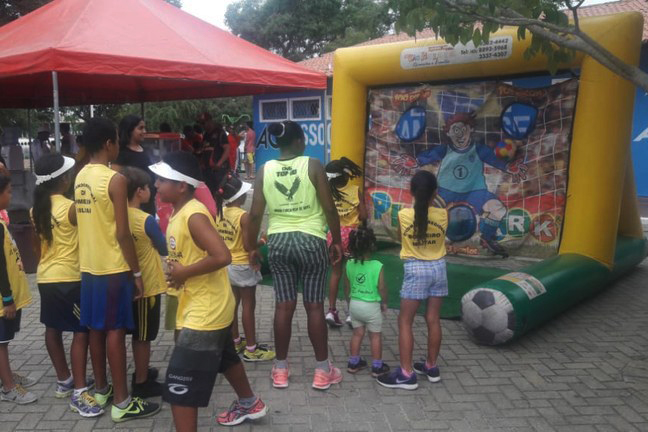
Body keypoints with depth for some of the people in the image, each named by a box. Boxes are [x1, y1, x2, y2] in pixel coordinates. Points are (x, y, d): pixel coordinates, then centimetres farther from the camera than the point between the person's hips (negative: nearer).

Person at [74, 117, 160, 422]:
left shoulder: (80, 177, 8)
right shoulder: (115, 179, -17)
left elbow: (89, 220, 13)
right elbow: (123, 233, -19)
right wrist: (136, 272, -11)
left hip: (88, 266, 8)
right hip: (113, 268, -8)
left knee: (96, 328, 15)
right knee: (115, 331, -2)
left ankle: (101, 389, 28)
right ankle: (121, 402, 5)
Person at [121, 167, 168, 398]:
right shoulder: (146, 220, -19)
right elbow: (164, 249, -7)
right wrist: (159, 232, 8)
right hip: (147, 285, -7)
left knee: (138, 335, 19)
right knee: (142, 337, 3)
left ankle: (142, 371, 33)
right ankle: (141, 383, 13)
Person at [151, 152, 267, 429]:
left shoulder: (194, 216, -23)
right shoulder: (179, 212, 6)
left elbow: (222, 256, -33)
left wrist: (184, 272, -22)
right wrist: (177, 270, -2)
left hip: (206, 312, -11)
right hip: (210, 308, 11)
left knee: (179, 388, -6)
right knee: (225, 359, 31)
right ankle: (250, 404, 54)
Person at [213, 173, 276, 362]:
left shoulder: (221, 213, 1)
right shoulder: (244, 216, -21)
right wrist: (262, 241, -5)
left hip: (228, 264, 8)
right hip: (243, 265, -8)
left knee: (233, 303, 17)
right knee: (248, 306, 1)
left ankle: (235, 341, 30)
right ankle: (251, 349, 8)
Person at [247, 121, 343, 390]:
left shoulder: (265, 170, 2)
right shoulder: (313, 166, -6)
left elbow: (256, 214, 1)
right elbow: (329, 208, -8)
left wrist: (252, 246, 11)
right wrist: (337, 241, 3)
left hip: (278, 241, 3)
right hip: (310, 240, -3)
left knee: (283, 305, 9)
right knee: (315, 306, 5)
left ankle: (280, 370, 19)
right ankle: (322, 371, 15)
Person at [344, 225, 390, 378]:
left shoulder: (349, 264, -7)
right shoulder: (377, 266, -19)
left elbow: (347, 287, 3)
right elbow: (382, 288, -14)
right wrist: (384, 302, 4)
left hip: (354, 304, 4)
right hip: (372, 306, -4)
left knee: (357, 333, 18)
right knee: (376, 336, 11)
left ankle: (354, 363, 26)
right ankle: (377, 367, 18)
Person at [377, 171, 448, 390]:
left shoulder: (403, 215, -11)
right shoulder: (443, 215, -5)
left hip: (415, 269, -4)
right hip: (438, 267, 4)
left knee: (405, 321, 2)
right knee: (433, 319, 12)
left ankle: (406, 374, 1)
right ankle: (431, 367, 25)